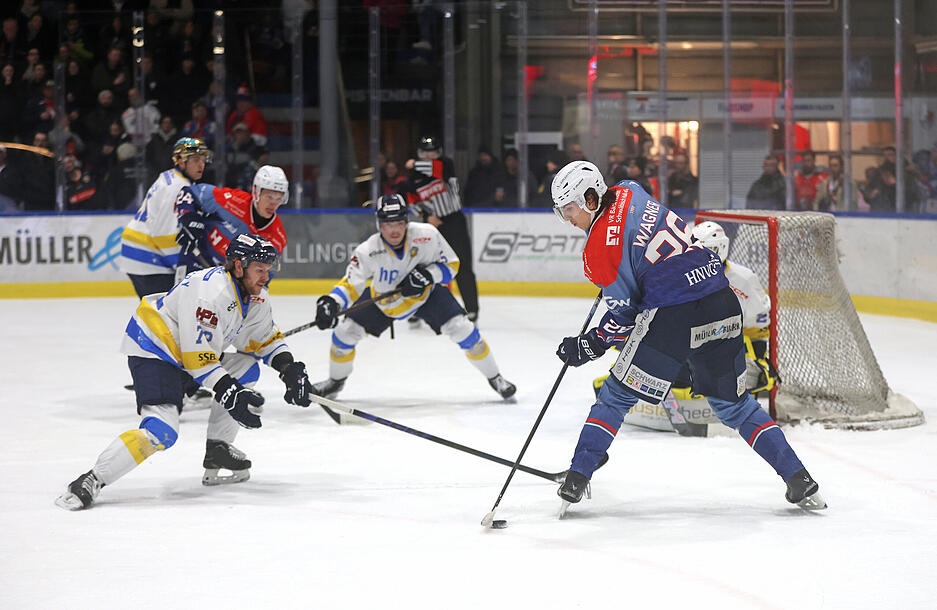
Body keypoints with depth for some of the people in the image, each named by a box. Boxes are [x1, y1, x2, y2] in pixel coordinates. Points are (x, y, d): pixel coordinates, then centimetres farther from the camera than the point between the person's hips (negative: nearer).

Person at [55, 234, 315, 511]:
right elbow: (198, 354, -28)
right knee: (161, 430, -26)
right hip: (152, 350, -10)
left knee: (245, 369, 9)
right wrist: (229, 393, -30)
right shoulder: (211, 291, -27)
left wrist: (289, 367, 1)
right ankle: (91, 480, -29)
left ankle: (217, 450, 13)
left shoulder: (255, 297, 4)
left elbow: (266, 338, 18)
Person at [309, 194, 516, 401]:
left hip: (426, 293, -1)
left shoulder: (427, 235, -29)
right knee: (345, 331, -7)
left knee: (462, 329, -15)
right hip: (383, 298, 1)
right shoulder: (368, 251, -30)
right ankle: (336, 381, 21)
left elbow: (451, 263, -16)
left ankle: (494, 378, 5)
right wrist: (331, 303, -51)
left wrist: (429, 275, -36)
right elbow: (350, 285, -30)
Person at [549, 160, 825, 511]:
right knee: (732, 404, 18)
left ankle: (576, 479, 9)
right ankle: (798, 479, 13)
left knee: (617, 396, 9)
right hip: (723, 305, 7)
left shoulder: (599, 251, -6)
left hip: (672, 317, -7)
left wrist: (589, 345, 9)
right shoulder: (629, 193, 13)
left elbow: (624, 314, -2)